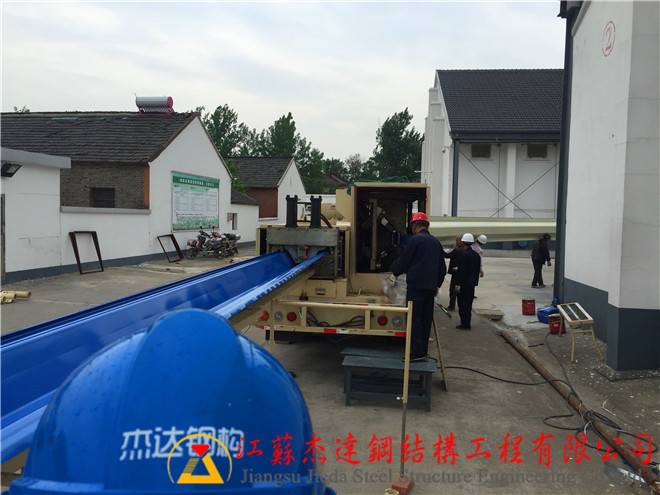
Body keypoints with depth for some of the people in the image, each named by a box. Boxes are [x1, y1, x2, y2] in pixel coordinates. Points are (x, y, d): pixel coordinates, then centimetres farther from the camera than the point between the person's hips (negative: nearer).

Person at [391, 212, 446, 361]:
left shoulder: (415, 239, -6)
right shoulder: (436, 242, 17)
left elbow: (404, 260, -3)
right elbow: (442, 267, 21)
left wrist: (394, 274, 14)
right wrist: (437, 285, 30)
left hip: (416, 285, -7)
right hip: (430, 286, 7)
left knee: (414, 318, -5)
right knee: (426, 319, 10)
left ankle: (417, 352, -8)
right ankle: (424, 351, 14)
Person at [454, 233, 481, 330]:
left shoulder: (464, 254, -17)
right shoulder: (476, 255, 9)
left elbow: (461, 270, -20)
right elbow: (477, 270, 14)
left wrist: (458, 284, -17)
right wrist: (475, 281, 20)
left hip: (464, 284, -8)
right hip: (472, 283, 8)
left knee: (463, 304, -2)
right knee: (468, 304, 15)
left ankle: (465, 324, 0)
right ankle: (467, 323, 22)